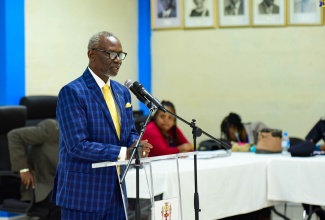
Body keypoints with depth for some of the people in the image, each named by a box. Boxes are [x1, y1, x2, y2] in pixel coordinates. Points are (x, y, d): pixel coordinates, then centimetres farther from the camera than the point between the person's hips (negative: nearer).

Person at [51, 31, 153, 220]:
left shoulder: (122, 92, 12)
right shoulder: (72, 92, -12)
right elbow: (77, 145, -19)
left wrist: (136, 144, -7)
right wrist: (123, 153, -23)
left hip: (118, 193, 7)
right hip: (84, 194, -7)